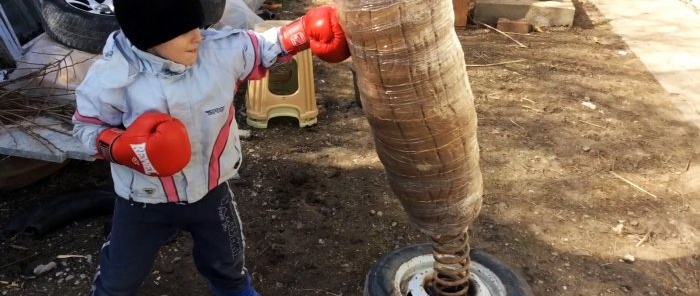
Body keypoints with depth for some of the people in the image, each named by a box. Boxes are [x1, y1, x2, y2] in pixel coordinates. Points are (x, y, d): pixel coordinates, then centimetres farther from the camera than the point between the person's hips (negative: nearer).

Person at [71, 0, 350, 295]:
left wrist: (307, 30, -15)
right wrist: (121, 148, -30)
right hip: (145, 201, -2)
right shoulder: (112, 78, -24)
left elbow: (262, 48, -1)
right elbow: (88, 127, -9)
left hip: (210, 190, 3)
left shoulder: (221, 49, -19)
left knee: (227, 262, 28)